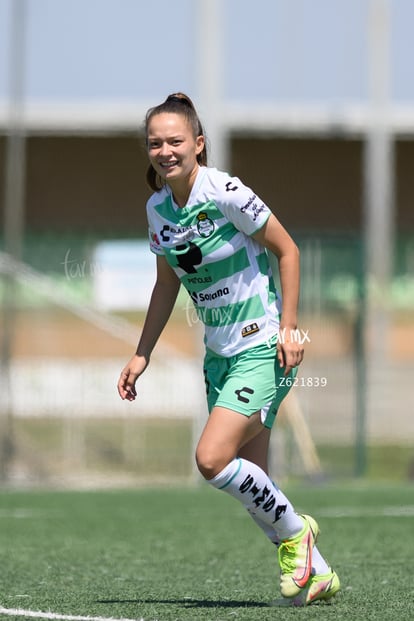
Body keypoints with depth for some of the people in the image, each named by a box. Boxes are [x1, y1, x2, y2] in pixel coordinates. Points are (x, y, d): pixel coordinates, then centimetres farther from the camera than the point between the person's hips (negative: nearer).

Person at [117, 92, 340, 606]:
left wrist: (288, 328, -15)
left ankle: (294, 531, 4)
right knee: (248, 479, 5)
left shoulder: (227, 194, -18)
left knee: (212, 459, -19)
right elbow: (166, 285, 16)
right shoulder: (157, 208, 3)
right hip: (218, 352, 7)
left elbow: (286, 250, -10)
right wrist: (141, 355, 13)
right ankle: (317, 574, 18)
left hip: (262, 346, -7)